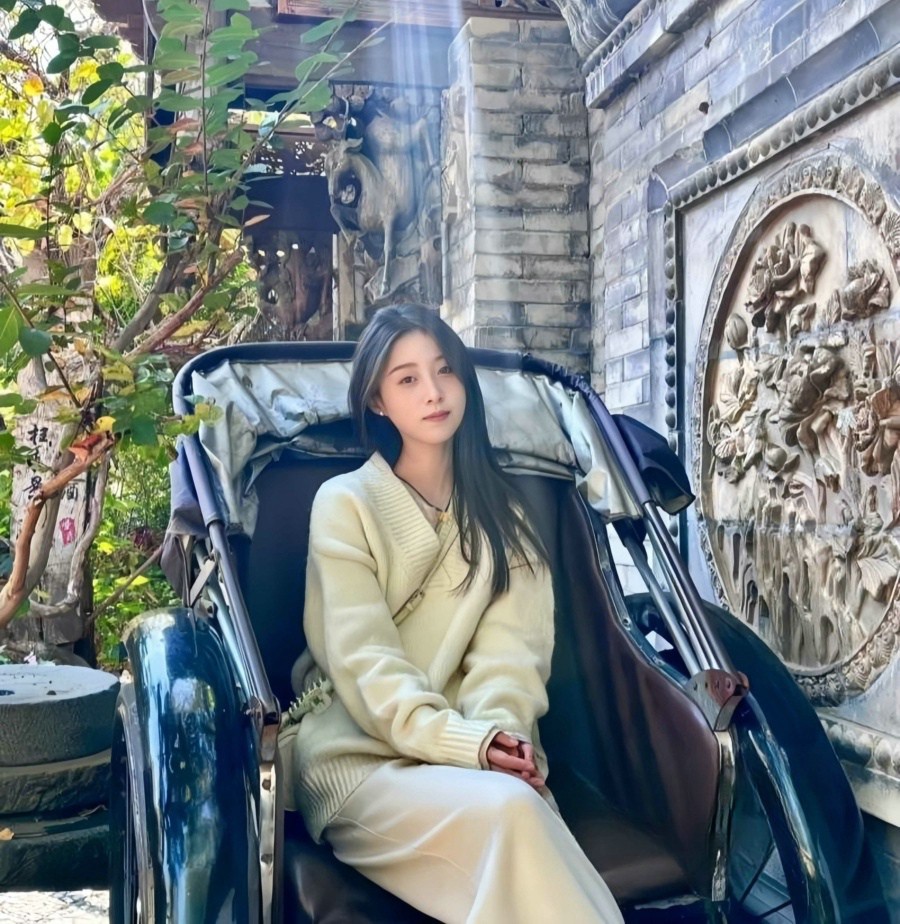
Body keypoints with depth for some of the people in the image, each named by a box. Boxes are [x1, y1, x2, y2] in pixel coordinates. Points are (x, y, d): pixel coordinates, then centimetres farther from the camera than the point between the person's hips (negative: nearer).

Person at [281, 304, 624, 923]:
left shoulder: (501, 509, 15)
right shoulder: (346, 503, 2)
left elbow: (511, 647, 2)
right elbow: (363, 661, -9)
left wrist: (500, 729, -19)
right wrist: (462, 742, -22)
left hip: (485, 754, 3)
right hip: (361, 754, -3)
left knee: (520, 813, -31)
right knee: (506, 811, -32)